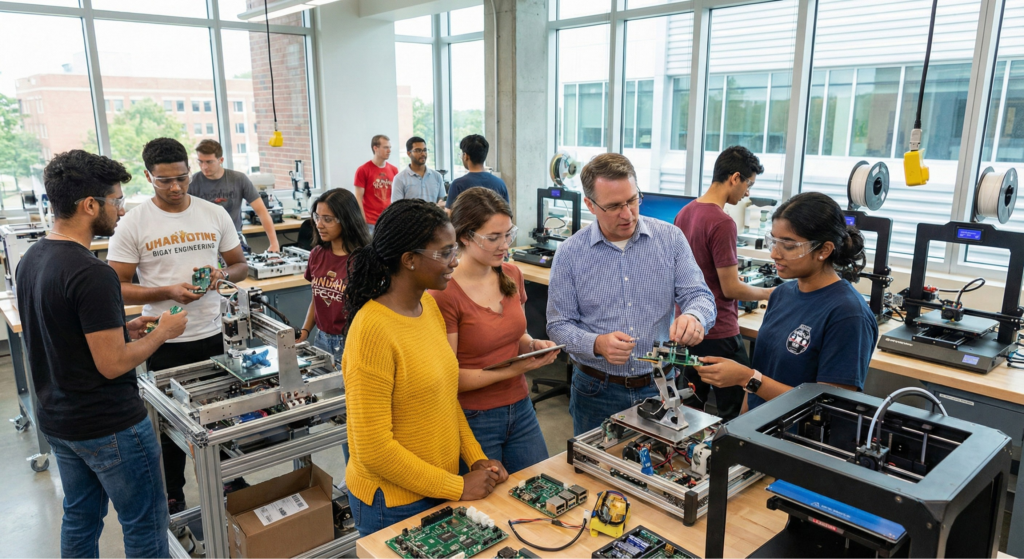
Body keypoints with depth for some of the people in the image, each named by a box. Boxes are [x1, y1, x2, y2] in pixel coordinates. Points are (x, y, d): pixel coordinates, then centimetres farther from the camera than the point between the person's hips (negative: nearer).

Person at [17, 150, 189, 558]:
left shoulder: (30, 260, 3)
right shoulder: (91, 274, -26)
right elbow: (112, 364, -24)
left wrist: (121, 329, 9)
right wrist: (162, 332, -10)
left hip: (57, 420, 9)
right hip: (109, 427, -9)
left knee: (80, 519, 23)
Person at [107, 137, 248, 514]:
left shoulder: (215, 214, 2)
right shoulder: (133, 225, -7)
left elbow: (241, 266, 10)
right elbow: (117, 286, -7)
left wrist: (223, 273, -13)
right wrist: (169, 292, -21)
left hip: (212, 335, 2)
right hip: (165, 342, -2)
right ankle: (172, 498, 30)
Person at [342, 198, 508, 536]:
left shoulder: (428, 306, 0)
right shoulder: (373, 330, -25)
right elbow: (373, 449, -23)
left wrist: (476, 458, 1)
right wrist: (458, 488, -17)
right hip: (393, 504, -7)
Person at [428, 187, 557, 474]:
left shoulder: (511, 275, 1)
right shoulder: (445, 293, -20)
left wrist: (534, 345, -5)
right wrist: (513, 369, -22)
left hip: (520, 409, 6)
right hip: (473, 418, -6)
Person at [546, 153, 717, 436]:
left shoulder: (671, 239, -2)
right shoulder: (570, 254, -6)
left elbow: (699, 296, -4)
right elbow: (559, 325, -4)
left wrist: (693, 316, -28)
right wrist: (597, 344, -23)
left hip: (660, 388, 1)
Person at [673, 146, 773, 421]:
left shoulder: (684, 213, 5)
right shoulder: (722, 223, -21)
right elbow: (731, 290, -18)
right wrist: (769, 293, -2)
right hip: (719, 334, -9)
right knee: (735, 416, 5)